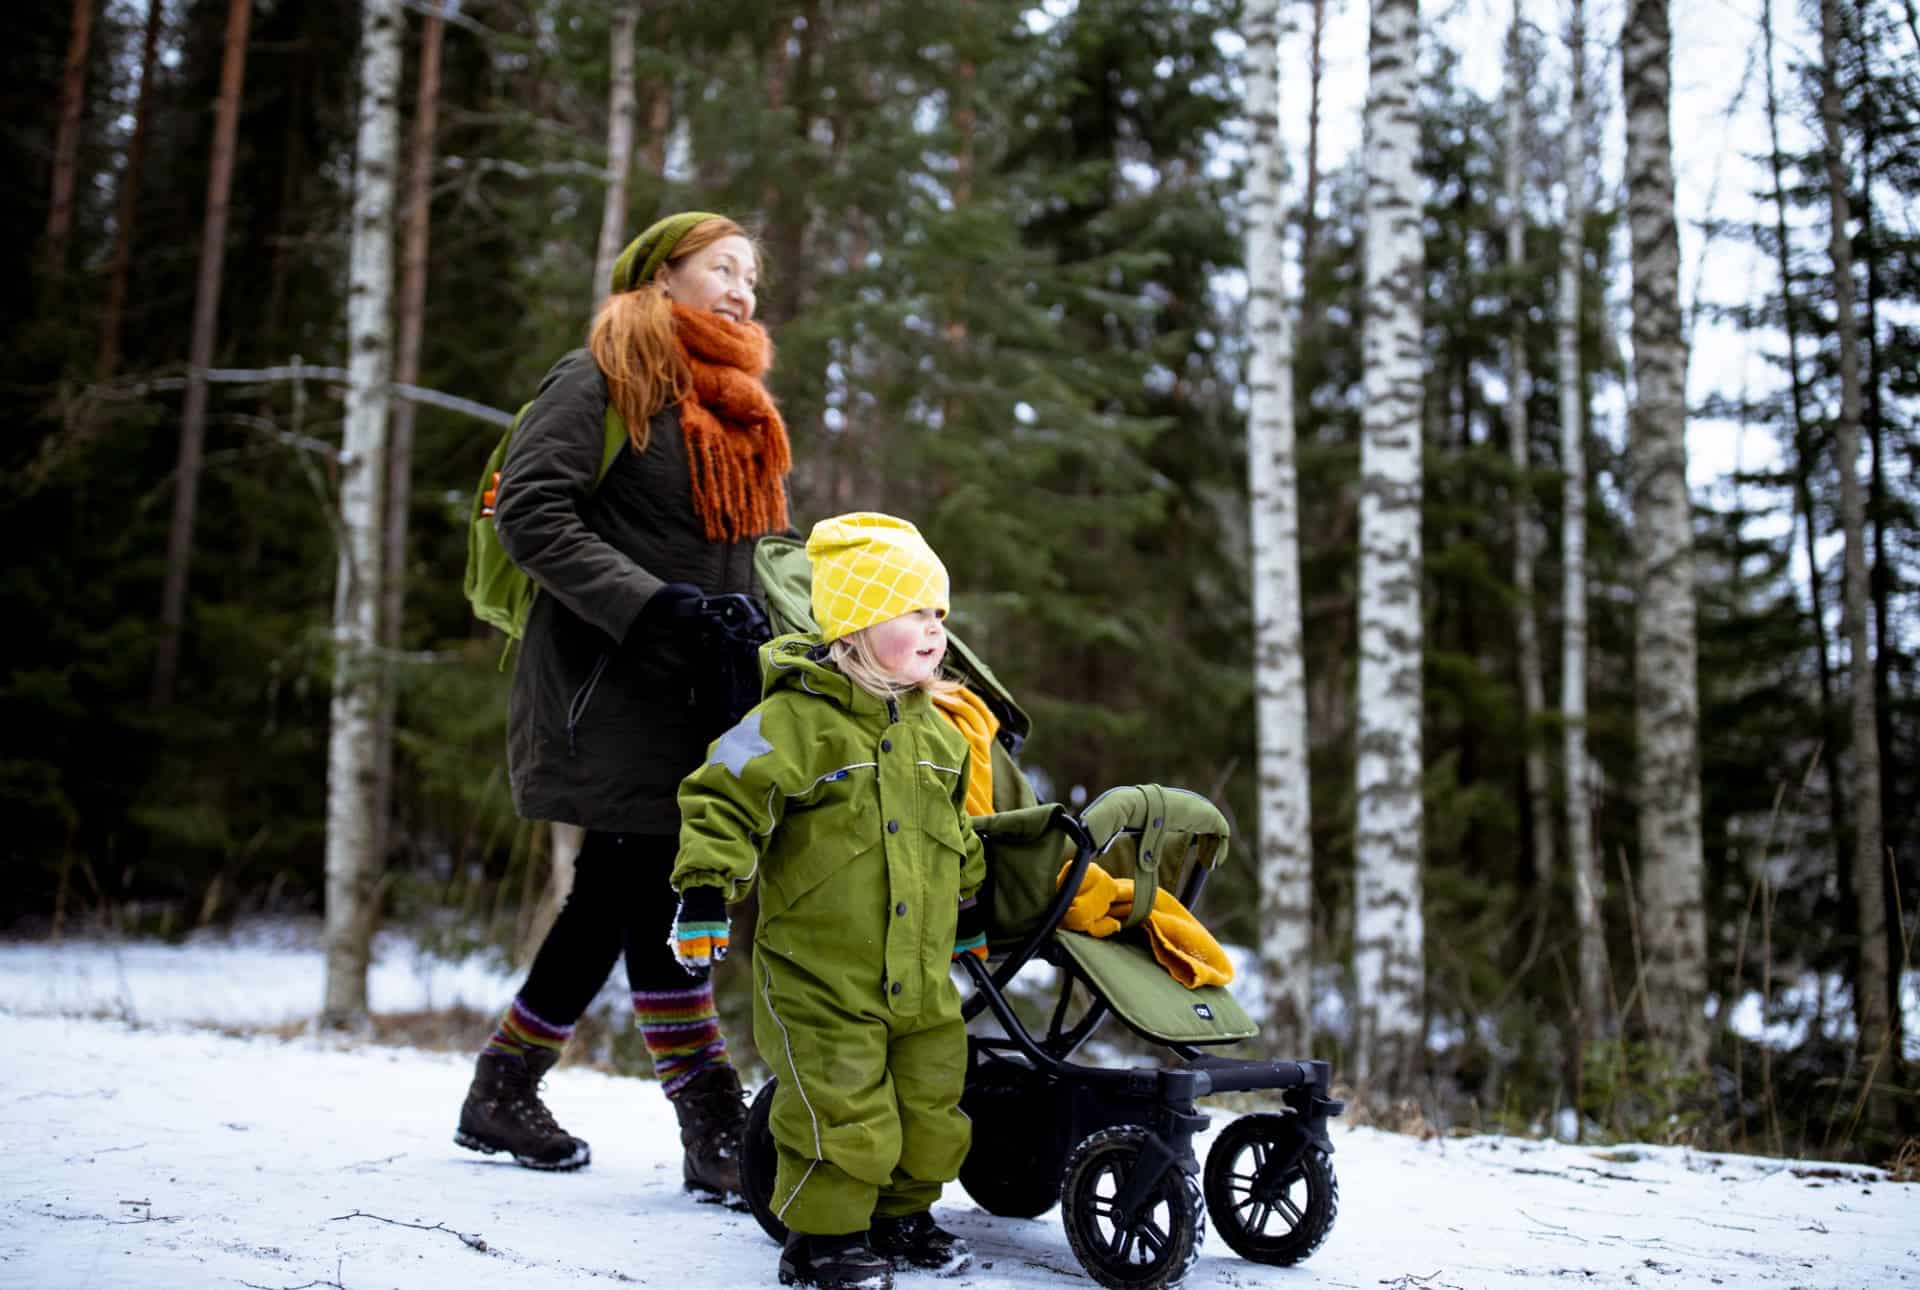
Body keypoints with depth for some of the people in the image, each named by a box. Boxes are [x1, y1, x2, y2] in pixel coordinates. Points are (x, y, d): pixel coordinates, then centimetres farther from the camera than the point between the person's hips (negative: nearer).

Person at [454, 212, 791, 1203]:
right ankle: (717, 1134, -4)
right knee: (656, 899, -8)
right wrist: (649, 604, -21)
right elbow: (529, 513, -13)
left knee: (616, 897, 9)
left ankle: (502, 1092, 23)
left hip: (695, 691, 8)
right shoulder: (599, 378, -2)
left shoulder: (735, 408, 23)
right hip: (611, 686, -8)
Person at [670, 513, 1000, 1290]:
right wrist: (705, 893, -25)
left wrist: (968, 906, 28)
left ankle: (900, 1215, 36)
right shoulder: (798, 718, -16)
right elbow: (723, 797, -18)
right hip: (820, 974, -7)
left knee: (931, 1108, 14)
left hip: (920, 974, 7)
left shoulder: (935, 728, 8)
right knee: (844, 1117, -4)